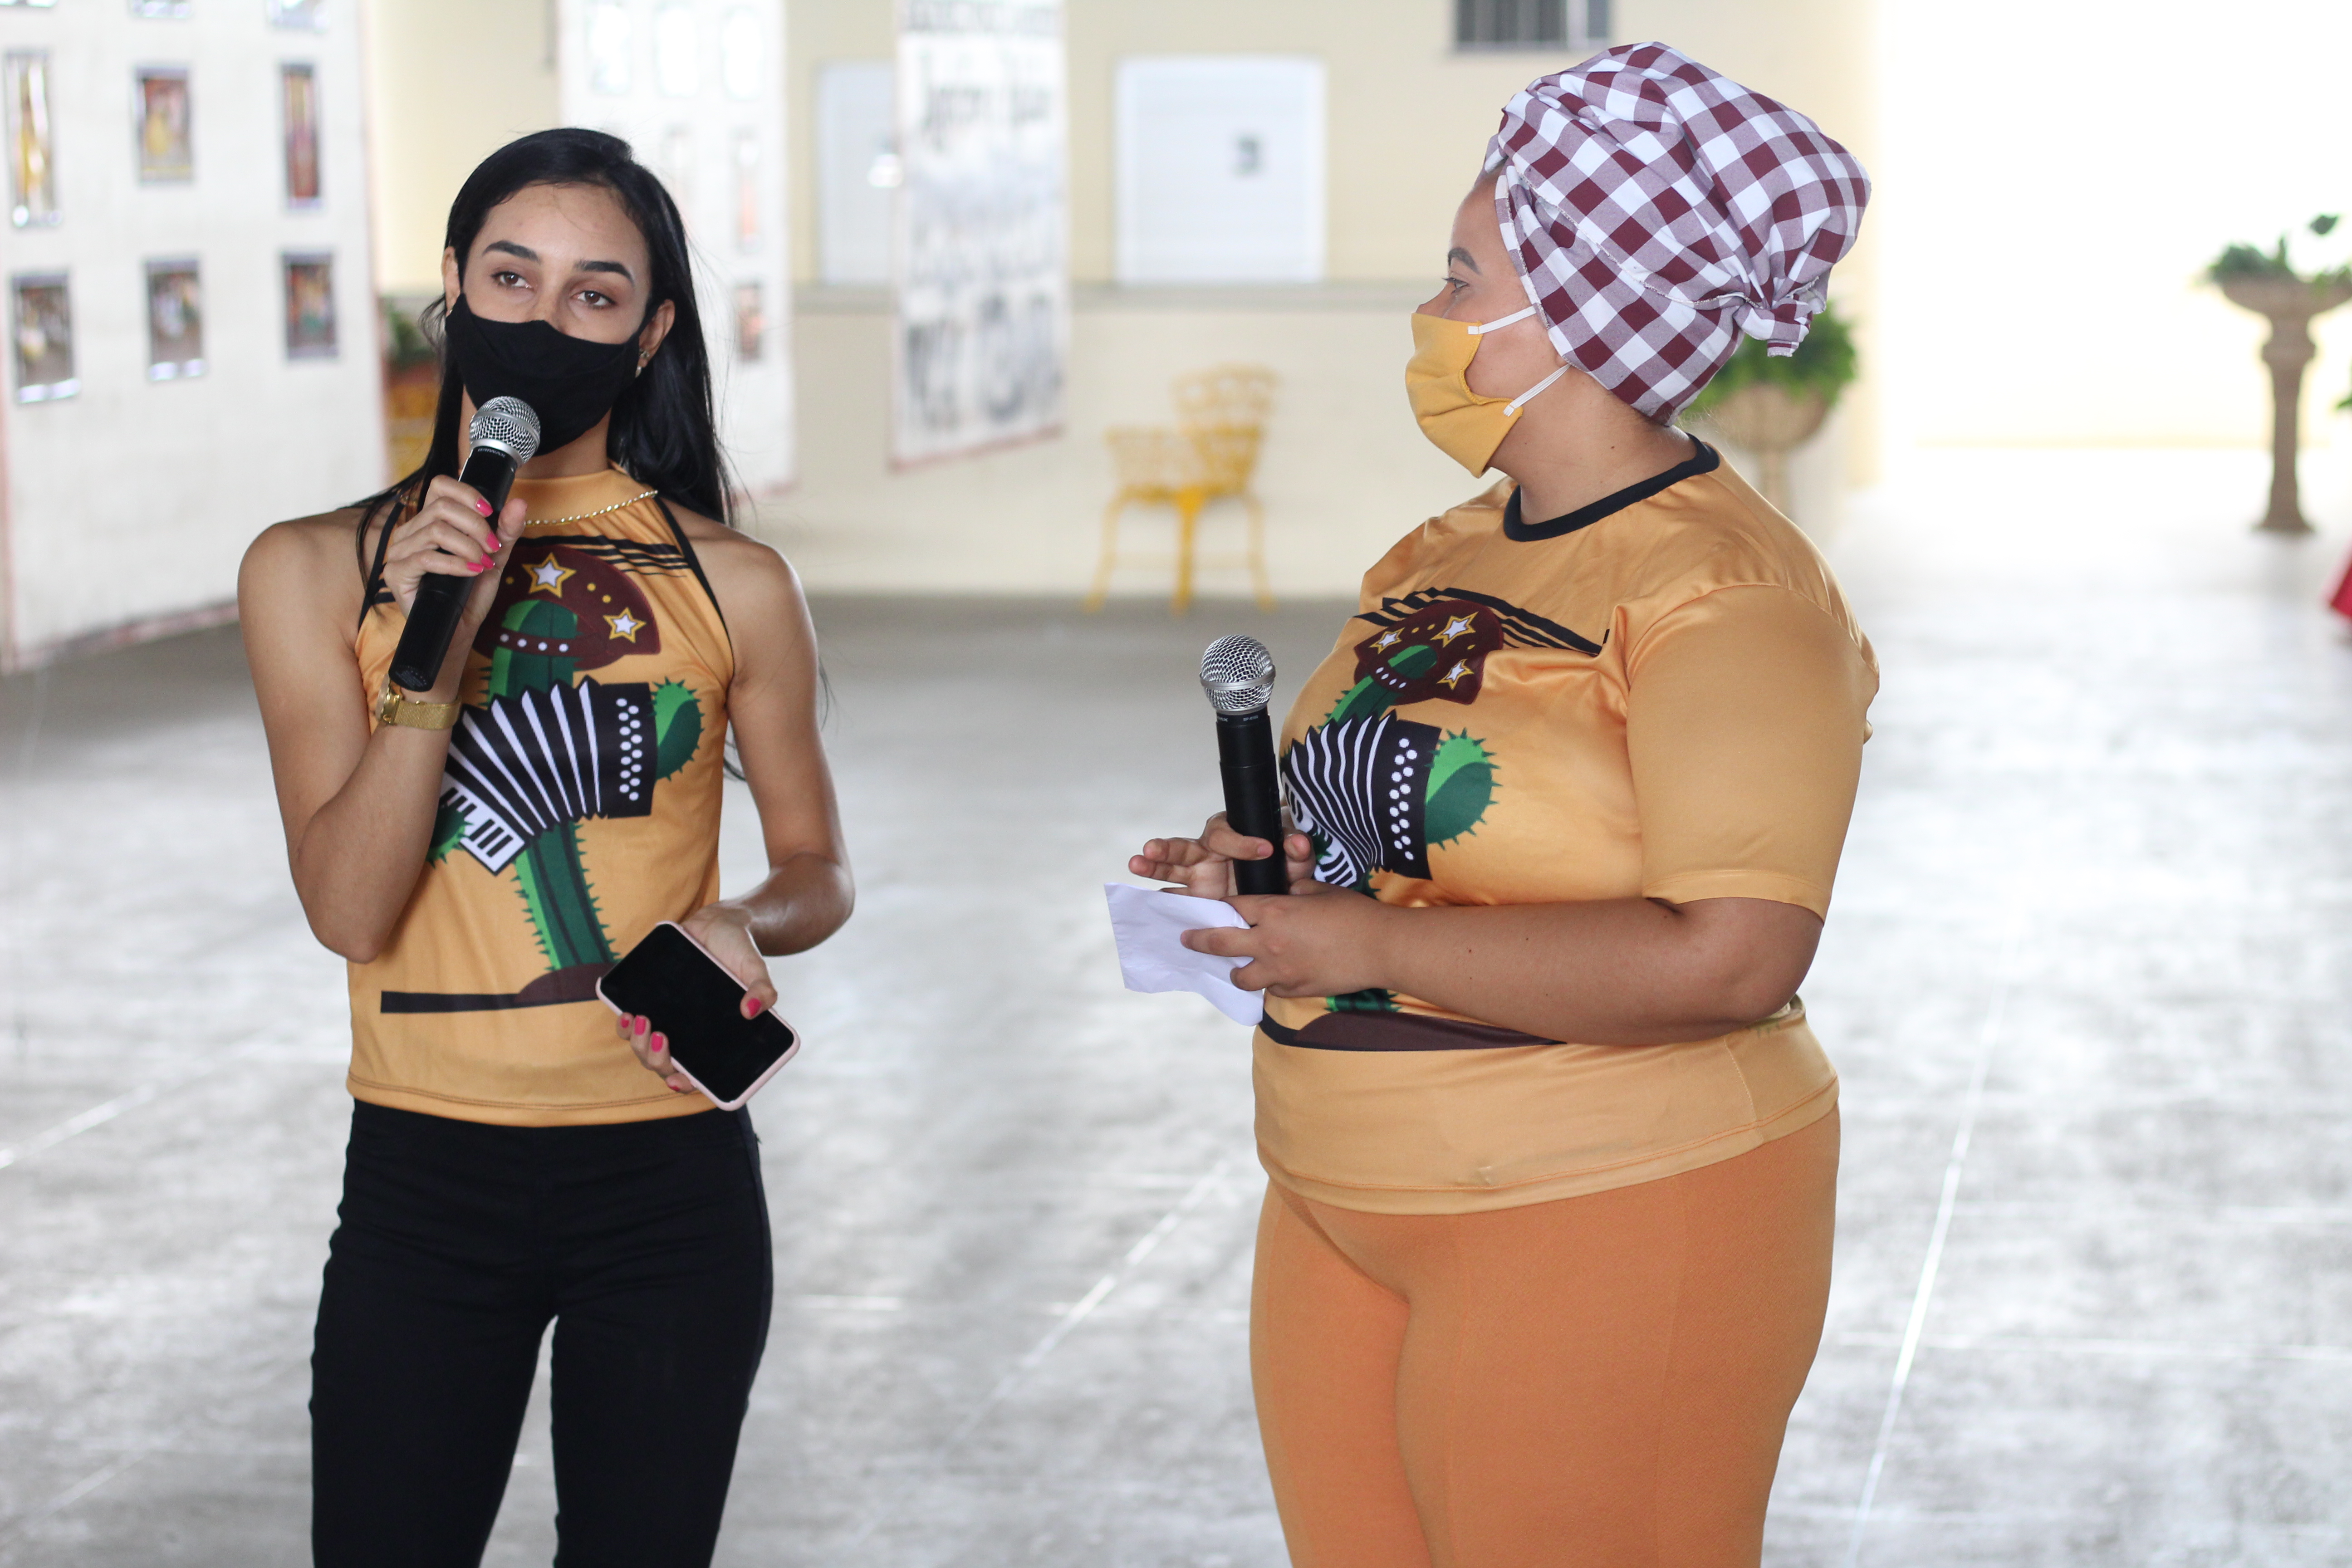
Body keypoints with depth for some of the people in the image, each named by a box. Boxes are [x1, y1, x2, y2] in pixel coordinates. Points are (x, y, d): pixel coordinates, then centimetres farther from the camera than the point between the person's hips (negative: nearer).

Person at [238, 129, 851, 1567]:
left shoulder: (732, 586, -1)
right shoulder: (316, 572, -1)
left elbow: (817, 868, 9)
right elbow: (349, 909, -10)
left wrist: (745, 927, -13)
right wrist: (433, 651, -19)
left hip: (672, 1182, 0)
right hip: (427, 1179, 0)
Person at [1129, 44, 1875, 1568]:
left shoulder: (1725, 591, -16)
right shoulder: (1445, 556, 11)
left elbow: (1730, 958, -27)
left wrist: (1375, 949, -22)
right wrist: (1269, 867, 3)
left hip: (1607, 1219, -8)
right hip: (1349, 1210, 8)